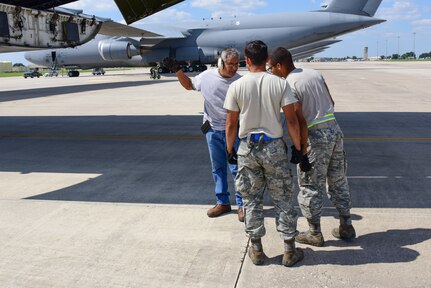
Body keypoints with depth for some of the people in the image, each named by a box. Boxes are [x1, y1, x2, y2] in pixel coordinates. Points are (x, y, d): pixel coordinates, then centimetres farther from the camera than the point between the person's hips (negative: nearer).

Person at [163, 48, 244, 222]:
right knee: (217, 168, 13)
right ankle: (222, 202, 26)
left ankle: (242, 204, 12)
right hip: (212, 130, 4)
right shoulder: (207, 76, -2)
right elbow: (189, 85, 17)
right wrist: (177, 70, 6)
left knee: (236, 168, 0)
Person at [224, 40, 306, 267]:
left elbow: (231, 124, -2)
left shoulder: (236, 86, -6)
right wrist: (297, 147, 4)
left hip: (247, 148, 0)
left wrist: (230, 148, 11)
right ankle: (290, 251, 17)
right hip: (274, 146, 0)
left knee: (251, 199, 12)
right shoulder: (280, 83, -6)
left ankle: (256, 250, 21)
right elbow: (292, 120, -7)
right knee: (283, 199, 10)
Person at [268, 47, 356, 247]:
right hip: (334, 129, 8)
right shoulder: (315, 73, 8)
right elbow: (331, 103, 13)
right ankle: (346, 227, 29)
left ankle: (315, 233, 18)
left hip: (315, 136, -8)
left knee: (310, 187, 7)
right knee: (338, 182, 18)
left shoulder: (289, 86, -14)